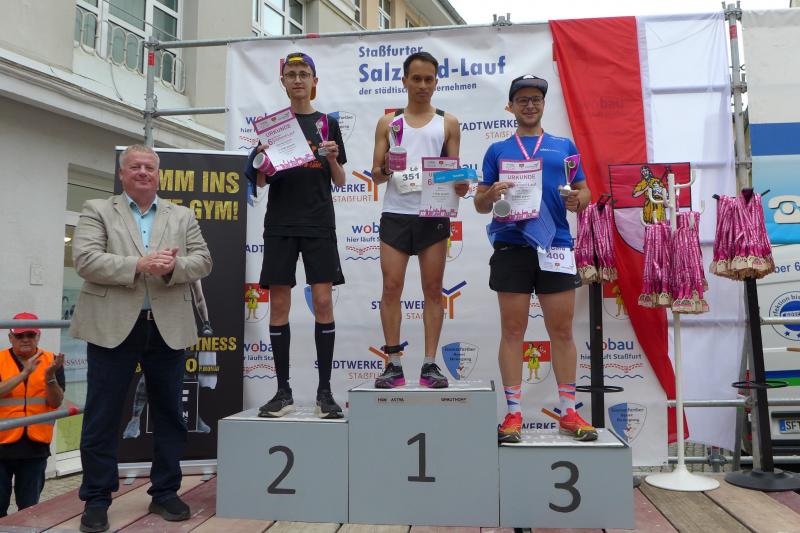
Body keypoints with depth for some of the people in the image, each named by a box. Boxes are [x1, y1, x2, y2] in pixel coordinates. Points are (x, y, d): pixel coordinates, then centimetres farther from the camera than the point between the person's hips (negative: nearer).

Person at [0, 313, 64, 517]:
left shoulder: (51, 361, 2)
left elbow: (56, 403, -5)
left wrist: (50, 377, -21)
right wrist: (24, 373, -25)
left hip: (35, 446, 1)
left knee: (29, 507, 10)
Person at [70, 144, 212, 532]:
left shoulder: (183, 216, 13)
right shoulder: (97, 211, 7)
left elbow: (202, 261, 4)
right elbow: (85, 259, -7)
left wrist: (171, 267, -16)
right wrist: (139, 264, -20)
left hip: (168, 329, 2)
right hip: (113, 327, -2)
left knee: (169, 414, 9)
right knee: (102, 417, 4)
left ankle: (165, 493, 23)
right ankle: (96, 500, 17)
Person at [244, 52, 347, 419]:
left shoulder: (327, 123, 11)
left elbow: (339, 181, 11)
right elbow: (260, 181, 11)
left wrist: (332, 157, -8)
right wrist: (263, 159, -9)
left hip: (319, 224, -1)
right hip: (280, 224, 1)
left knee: (323, 302, -6)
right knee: (278, 305, 0)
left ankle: (324, 392, 2)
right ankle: (283, 392, 10)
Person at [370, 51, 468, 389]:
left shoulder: (448, 124, 13)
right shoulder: (388, 122, 13)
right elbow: (375, 174, 9)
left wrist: (459, 185, -11)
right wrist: (384, 171, -15)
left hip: (434, 213, 0)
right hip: (395, 213, 0)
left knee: (433, 289, 1)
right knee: (391, 287, -3)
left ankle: (430, 365, 7)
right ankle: (393, 364, 4)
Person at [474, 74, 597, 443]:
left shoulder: (564, 147, 15)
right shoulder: (498, 150, 13)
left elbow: (585, 193, 14)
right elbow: (480, 204, 11)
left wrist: (576, 200, -9)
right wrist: (492, 193, -11)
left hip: (556, 244, 1)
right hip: (511, 246, 0)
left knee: (562, 331, 3)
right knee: (512, 330, 1)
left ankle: (568, 412, 13)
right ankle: (513, 413, 9)